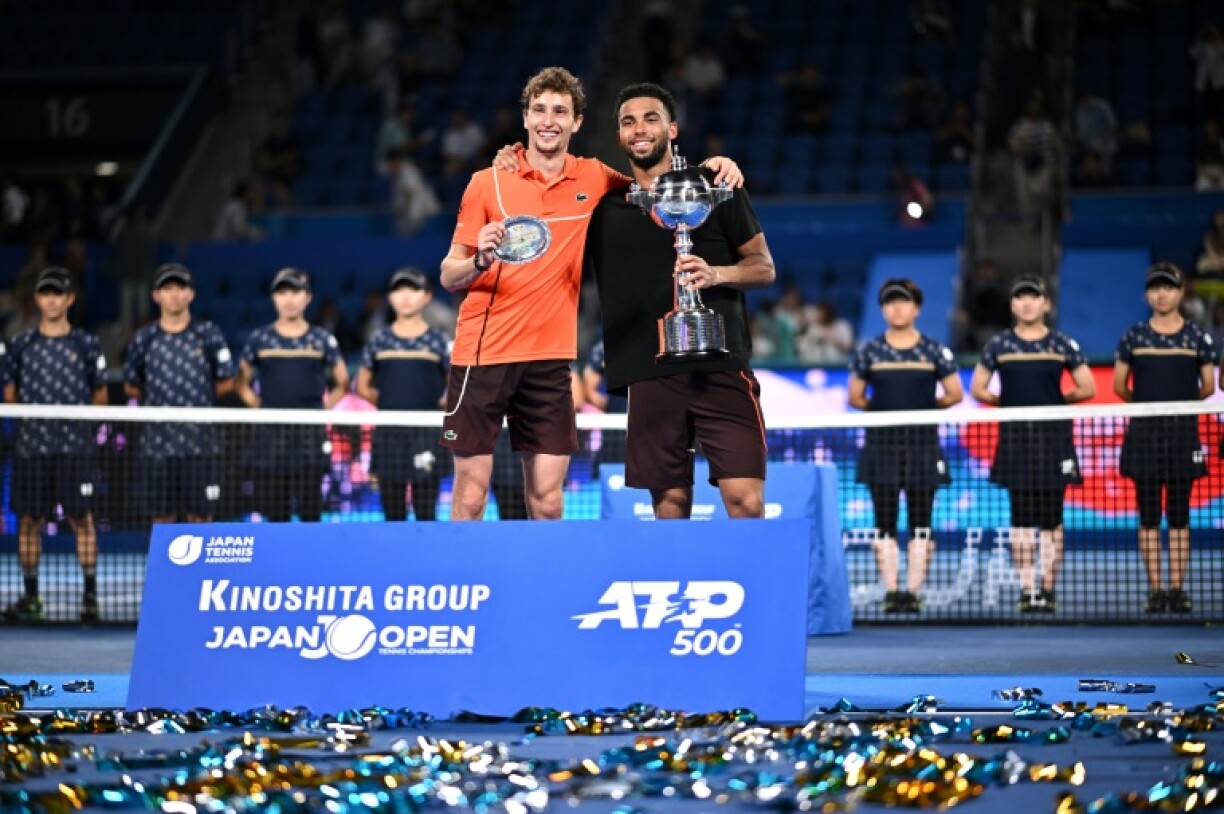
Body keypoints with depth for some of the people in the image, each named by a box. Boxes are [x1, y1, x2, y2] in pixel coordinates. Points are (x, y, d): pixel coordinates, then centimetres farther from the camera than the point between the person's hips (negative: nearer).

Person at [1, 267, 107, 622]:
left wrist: (82, 411, -1)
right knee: (29, 520, 4)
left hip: (74, 444, -2)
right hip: (32, 444, 2)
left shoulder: (86, 344, 5)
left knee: (81, 518, -4)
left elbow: (100, 395, 11)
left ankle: (90, 594, 2)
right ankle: (30, 596, 13)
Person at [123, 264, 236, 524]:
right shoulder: (145, 338, 5)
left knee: (200, 517, 1)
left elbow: (225, 383, 7)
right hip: (158, 442, 1)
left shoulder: (208, 334, 2)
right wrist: (160, 397, 7)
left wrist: (199, 395, 4)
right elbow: (131, 386, 13)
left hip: (201, 442, -1)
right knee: (163, 517, 5)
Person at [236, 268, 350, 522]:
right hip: (270, 434, 1)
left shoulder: (322, 339, 6)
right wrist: (258, 405, 1)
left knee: (310, 511, -2)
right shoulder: (259, 339, 7)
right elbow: (242, 383, 15)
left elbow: (342, 383, 14)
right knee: (276, 513, 1)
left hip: (310, 434, -1)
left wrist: (325, 406, 2)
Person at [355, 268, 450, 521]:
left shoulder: (438, 342, 4)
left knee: (425, 513, -4)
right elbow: (362, 386, 16)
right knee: (392, 513, 4)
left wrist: (441, 403, -3)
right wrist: (387, 402, 4)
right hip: (388, 433, 2)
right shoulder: (379, 341, 8)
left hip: (426, 435, -2)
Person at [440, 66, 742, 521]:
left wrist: (712, 168, 1)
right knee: (470, 496, -3)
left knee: (547, 501, 1)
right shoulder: (488, 183, 0)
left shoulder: (594, 180, 6)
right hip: (482, 352, -2)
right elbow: (448, 278, 1)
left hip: (550, 359, 2)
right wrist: (480, 261, -22)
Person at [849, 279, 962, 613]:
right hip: (881, 444, 1)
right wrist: (883, 408, 4)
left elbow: (955, 394, 5)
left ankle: (913, 591, 0)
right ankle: (891, 591, 0)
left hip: (922, 446, -1)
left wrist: (927, 407, 4)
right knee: (885, 523, -1)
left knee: (921, 523, -2)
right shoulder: (869, 352, 5)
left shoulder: (935, 351, 3)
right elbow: (855, 397, 10)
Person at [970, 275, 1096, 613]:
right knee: (1021, 518, -1)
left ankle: (1048, 589, 7)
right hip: (1015, 437, 1)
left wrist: (1057, 401, 6)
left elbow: (1087, 388, 5)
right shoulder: (999, 344, 5)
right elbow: (977, 389, 9)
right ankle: (1027, 589, 1)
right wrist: (1008, 402, 3)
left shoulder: (1063, 344, 2)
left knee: (1051, 518, 1)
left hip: (1054, 437, -1)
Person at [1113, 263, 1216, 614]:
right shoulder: (1133, 336, 3)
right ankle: (1155, 589, 4)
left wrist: (1183, 403, 9)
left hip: (1182, 432, 0)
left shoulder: (1198, 337, 2)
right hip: (1144, 434, 0)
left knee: (1179, 516, 2)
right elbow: (1120, 385, 9)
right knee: (1149, 516, 1)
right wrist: (1146, 403, 10)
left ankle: (1178, 589, 4)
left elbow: (1208, 386, 7)